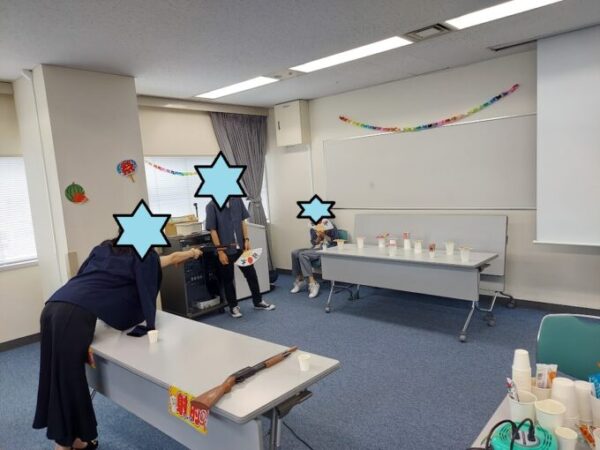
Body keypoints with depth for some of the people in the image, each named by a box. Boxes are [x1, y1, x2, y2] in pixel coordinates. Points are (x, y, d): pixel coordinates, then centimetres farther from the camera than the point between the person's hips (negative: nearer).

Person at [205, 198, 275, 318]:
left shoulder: (237, 200, 0)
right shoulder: (212, 206, -12)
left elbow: (243, 221, 7)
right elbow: (213, 230, -11)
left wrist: (246, 240, 0)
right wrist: (220, 251, -13)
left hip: (240, 246, 4)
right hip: (225, 249, -4)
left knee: (251, 273, 11)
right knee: (228, 279, 9)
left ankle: (258, 302, 28)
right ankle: (233, 306, 26)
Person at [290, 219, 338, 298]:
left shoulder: (330, 225, -2)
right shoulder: (313, 229, 14)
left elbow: (335, 242, -5)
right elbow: (314, 243, 12)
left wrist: (324, 235, -17)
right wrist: (319, 237, -8)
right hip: (315, 249, 7)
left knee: (302, 254, -29)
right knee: (295, 253, -18)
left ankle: (313, 284, -30)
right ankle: (299, 280, -10)